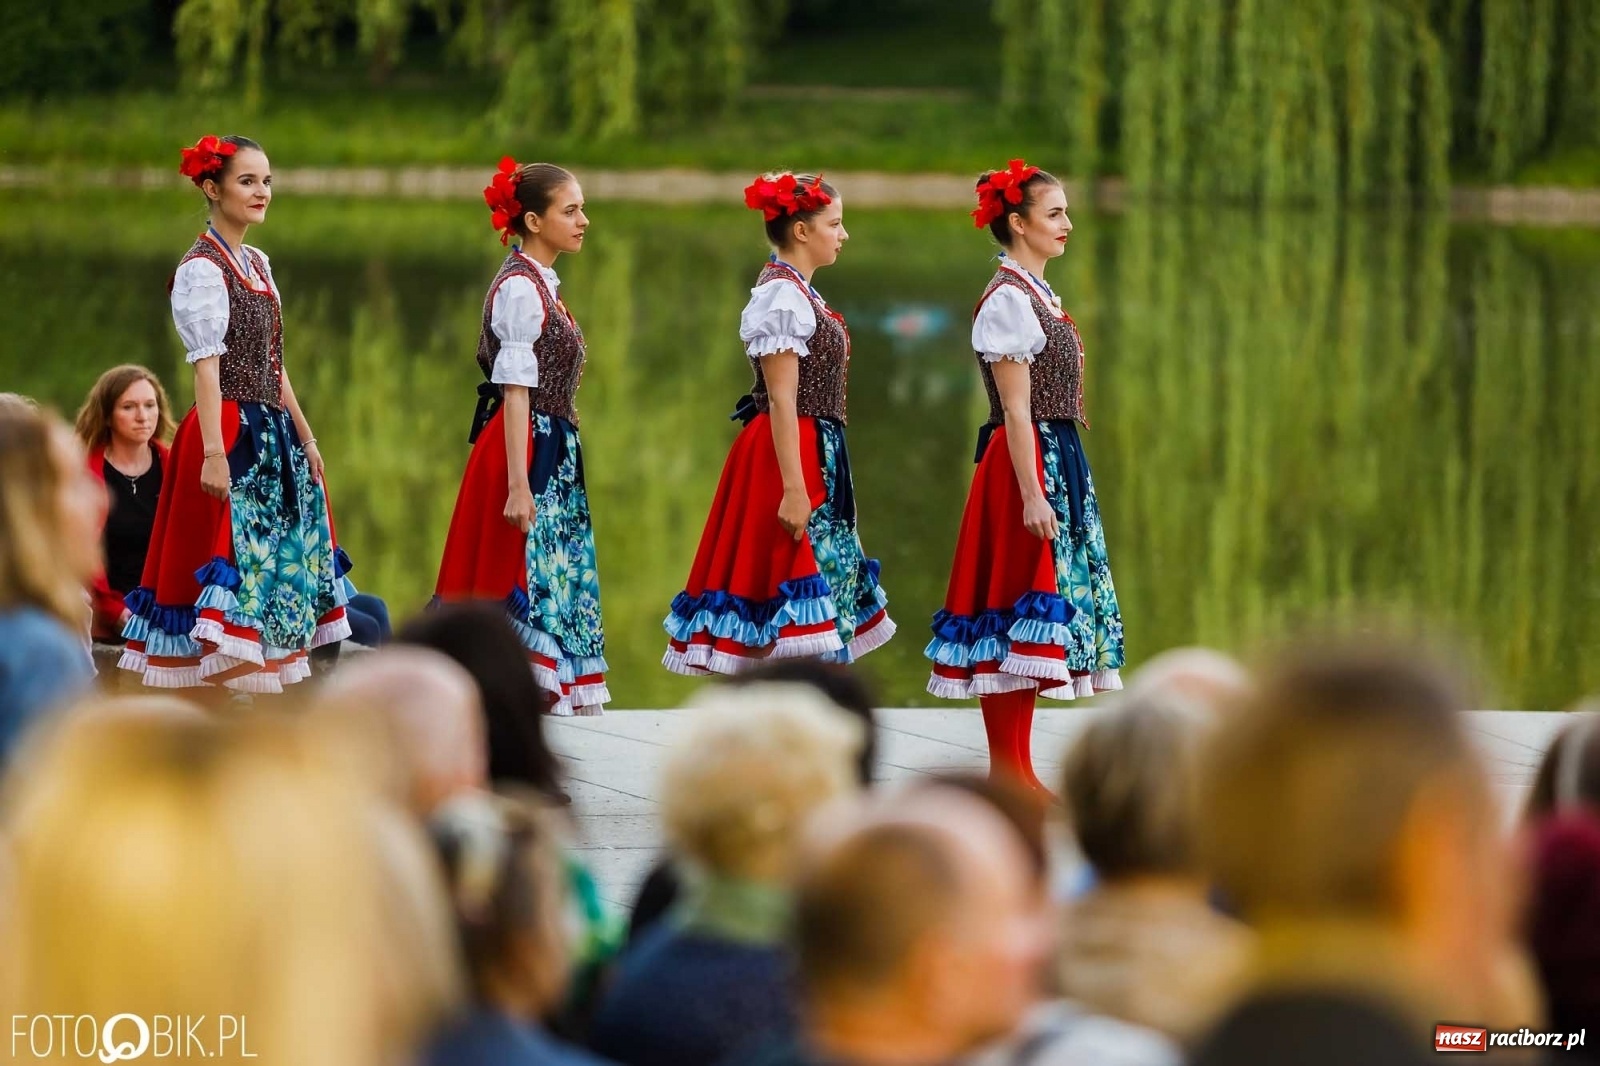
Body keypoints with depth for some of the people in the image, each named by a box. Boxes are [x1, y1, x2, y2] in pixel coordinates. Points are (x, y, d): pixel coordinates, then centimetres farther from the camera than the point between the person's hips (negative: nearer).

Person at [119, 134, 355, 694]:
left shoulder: (257, 264, 15)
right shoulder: (202, 269, -10)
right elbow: (207, 365, -17)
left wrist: (305, 437, 19)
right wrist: (214, 452, -23)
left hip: (273, 435, 9)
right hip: (231, 436, -9)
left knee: (276, 562, 9)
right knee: (232, 558, -10)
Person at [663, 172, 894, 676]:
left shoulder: (800, 293, 15)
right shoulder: (781, 295, -14)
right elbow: (781, 399, -19)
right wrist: (793, 488, -23)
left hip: (816, 458, 10)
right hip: (788, 455, -10)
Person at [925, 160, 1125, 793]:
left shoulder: (1039, 296, 16)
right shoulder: (1007, 300, -13)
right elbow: (1016, 409, -17)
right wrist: (1031, 494, -20)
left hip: (1058, 462, 10)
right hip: (1024, 463, -10)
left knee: (1036, 608, 10)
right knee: (1018, 601, -7)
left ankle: (1015, 772, 13)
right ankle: (1007, 773, -4)